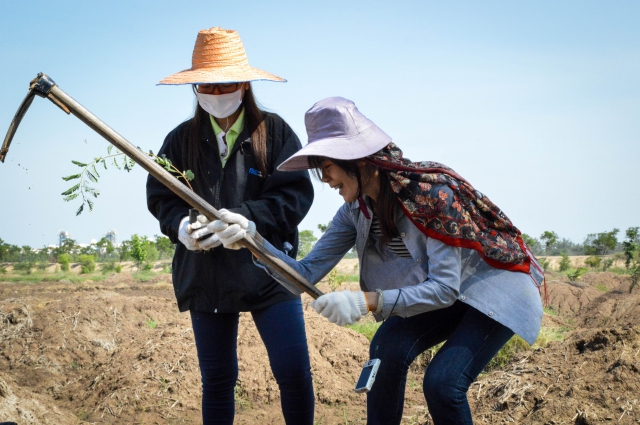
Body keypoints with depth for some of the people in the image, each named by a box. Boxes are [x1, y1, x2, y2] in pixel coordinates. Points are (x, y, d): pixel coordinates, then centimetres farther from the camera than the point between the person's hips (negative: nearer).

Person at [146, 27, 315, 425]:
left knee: (294, 373, -6)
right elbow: (160, 197, 5)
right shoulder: (182, 139, 5)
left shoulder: (274, 130, -3)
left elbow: (296, 193, -10)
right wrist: (182, 225, -17)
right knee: (216, 380, 12)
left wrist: (243, 218, -23)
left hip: (269, 270, -3)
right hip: (205, 275, 3)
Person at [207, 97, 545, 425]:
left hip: (497, 283, -6)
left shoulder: (432, 192, -31)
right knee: (388, 348, -20)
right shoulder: (357, 211, -9)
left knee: (442, 383, -23)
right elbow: (306, 273, -12)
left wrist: (368, 300, -42)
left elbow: (445, 288, -31)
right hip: (444, 293, 6)